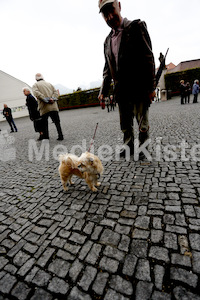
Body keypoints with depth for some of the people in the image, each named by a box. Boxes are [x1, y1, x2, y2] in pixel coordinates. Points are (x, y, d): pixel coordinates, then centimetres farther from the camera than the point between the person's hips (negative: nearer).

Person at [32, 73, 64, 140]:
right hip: (53, 107, 2)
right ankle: (60, 136, -2)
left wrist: (45, 99, -15)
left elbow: (36, 93, -10)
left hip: (44, 108, -2)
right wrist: (52, 99, -8)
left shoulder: (35, 85, 10)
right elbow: (56, 92, 6)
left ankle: (46, 138, 9)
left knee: (45, 124, 7)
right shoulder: (49, 84, 19)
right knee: (57, 122, 5)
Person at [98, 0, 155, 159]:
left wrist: (151, 87, -14)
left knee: (142, 122, 1)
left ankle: (143, 147, 21)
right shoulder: (108, 40, 16)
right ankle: (129, 146, 27)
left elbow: (148, 58, -7)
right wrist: (103, 91, 8)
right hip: (121, 90, 6)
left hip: (139, 88, -5)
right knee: (125, 123, 11)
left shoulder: (136, 26, 1)